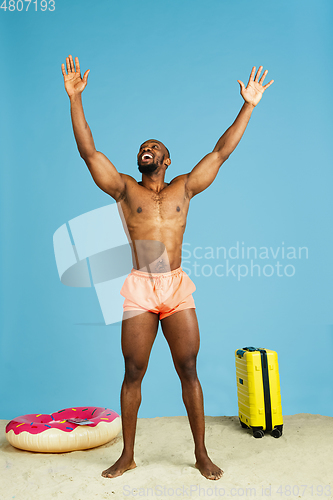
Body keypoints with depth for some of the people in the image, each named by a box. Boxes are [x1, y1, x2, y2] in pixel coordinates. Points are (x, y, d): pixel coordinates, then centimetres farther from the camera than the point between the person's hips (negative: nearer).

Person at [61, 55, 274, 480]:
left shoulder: (184, 189, 13)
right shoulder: (124, 189, 11)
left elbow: (221, 151, 12)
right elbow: (88, 151, 5)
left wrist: (248, 106, 11)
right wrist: (75, 98, 2)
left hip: (178, 289, 1)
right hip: (138, 290, 0)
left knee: (189, 371, 5)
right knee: (133, 373, 6)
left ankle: (201, 454, 20)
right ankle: (128, 455, 23)